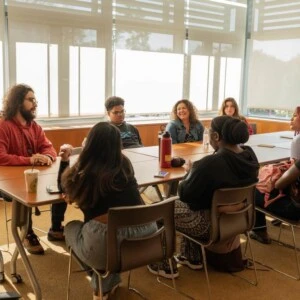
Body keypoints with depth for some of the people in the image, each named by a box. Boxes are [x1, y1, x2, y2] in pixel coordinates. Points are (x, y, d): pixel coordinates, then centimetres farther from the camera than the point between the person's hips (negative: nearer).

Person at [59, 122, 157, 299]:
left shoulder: (83, 171, 2)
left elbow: (64, 186, 24)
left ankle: (104, 284, 27)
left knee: (71, 227, 27)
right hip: (144, 233, 5)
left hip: (104, 243, -4)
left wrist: (65, 160, 33)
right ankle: (107, 280, 36)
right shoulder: (124, 164, 11)